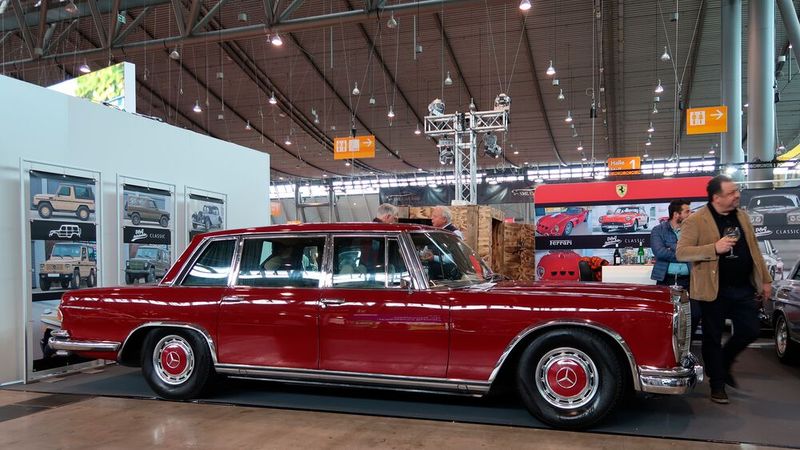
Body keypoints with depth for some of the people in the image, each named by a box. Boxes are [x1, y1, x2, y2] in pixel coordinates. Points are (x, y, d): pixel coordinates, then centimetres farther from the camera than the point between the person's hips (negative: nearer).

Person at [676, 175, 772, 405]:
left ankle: (723, 365, 34)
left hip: (744, 288, 6)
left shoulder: (742, 216, 10)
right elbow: (681, 253, -16)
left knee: (749, 331, 8)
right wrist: (715, 248, -26)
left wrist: (765, 280, 15)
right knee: (713, 339, 5)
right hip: (714, 290, -5)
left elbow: (754, 249, 16)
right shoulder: (695, 221, -10)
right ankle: (717, 385, 20)